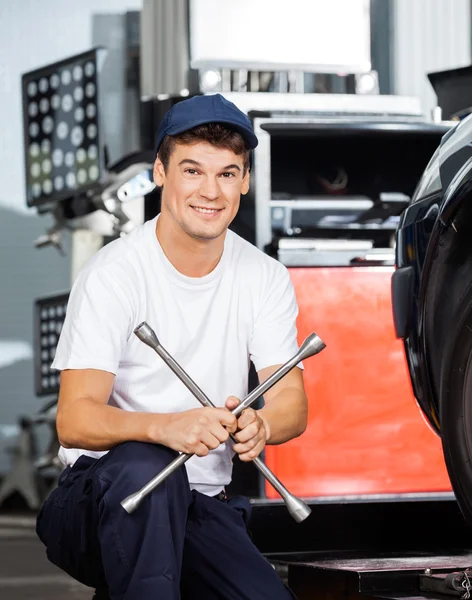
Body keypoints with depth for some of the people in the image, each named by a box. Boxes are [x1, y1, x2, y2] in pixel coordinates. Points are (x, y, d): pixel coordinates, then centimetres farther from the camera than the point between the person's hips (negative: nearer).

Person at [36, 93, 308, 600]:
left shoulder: (265, 278, 5)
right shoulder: (113, 274, -10)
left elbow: (292, 402, -1)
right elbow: (73, 421, -18)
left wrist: (259, 424, -26)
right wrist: (165, 427, -38)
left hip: (198, 505, 5)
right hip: (96, 496, -5)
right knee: (144, 464, -37)